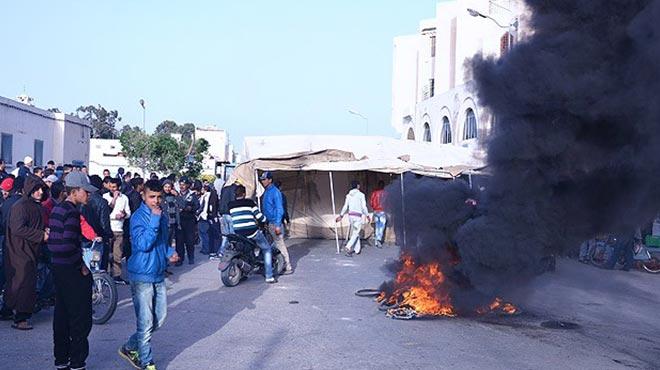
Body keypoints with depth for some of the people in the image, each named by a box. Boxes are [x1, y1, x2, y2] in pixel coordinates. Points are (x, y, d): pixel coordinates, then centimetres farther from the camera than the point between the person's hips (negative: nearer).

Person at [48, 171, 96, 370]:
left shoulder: (56, 210, 11)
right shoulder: (72, 212, -18)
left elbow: (53, 241, 14)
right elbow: (69, 245, -27)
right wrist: (81, 266, -15)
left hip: (58, 268, 10)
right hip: (72, 271, -10)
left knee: (62, 315, 16)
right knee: (81, 317, 0)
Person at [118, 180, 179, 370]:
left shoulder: (163, 217, 9)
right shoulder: (138, 217, -14)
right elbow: (143, 244, -25)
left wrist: (170, 252, 3)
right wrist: (154, 219, -27)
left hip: (158, 275, 8)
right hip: (142, 277, -8)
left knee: (159, 319, 15)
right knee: (146, 323, -1)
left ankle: (130, 348, 31)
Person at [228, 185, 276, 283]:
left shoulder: (230, 205, 7)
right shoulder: (249, 202, -2)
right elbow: (260, 217, -4)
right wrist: (265, 220, 18)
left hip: (237, 234, 4)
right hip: (251, 232, -4)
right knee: (267, 249, 13)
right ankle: (269, 276, 5)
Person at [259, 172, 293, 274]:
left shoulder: (275, 192, -13)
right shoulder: (266, 192, 15)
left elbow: (279, 209, -17)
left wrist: (278, 225, -22)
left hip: (275, 223, -9)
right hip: (268, 223, 10)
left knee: (280, 244, -7)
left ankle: (288, 267, -2)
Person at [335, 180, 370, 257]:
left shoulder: (348, 195, 8)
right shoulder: (361, 195, -6)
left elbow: (345, 206, 6)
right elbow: (364, 207, -7)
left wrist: (341, 215, 14)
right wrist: (367, 215, 4)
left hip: (350, 215, 6)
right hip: (358, 216, -5)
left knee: (354, 232, 16)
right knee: (356, 233, -5)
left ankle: (357, 249, 19)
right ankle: (348, 246, -23)